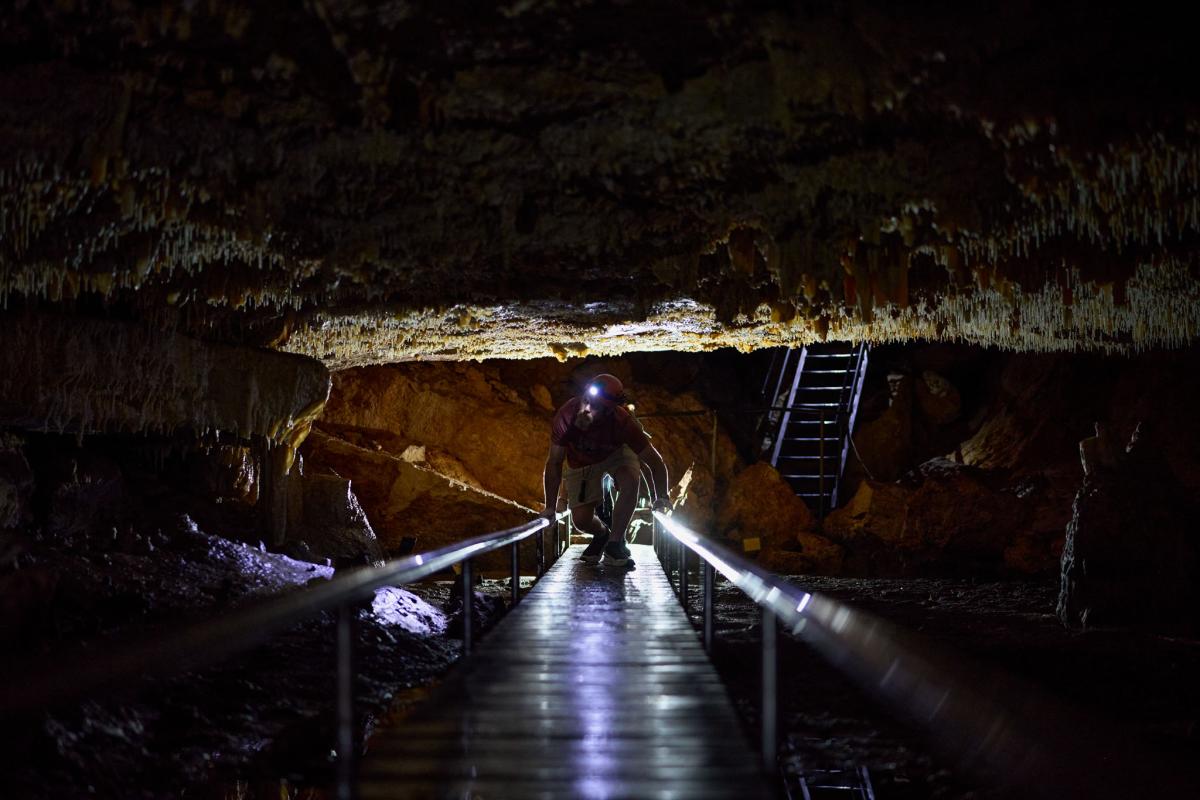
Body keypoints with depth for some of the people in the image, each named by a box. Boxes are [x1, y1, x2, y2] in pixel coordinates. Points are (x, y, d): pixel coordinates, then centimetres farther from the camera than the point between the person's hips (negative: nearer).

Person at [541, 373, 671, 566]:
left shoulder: (622, 422, -39)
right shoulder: (566, 416, -35)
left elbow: (654, 461, -26)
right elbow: (554, 463, -20)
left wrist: (661, 498, -22)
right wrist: (550, 508, -15)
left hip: (617, 452, -1)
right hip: (582, 462, 1)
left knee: (630, 480, -34)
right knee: (581, 521, -11)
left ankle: (615, 543, -15)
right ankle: (602, 534, 27)